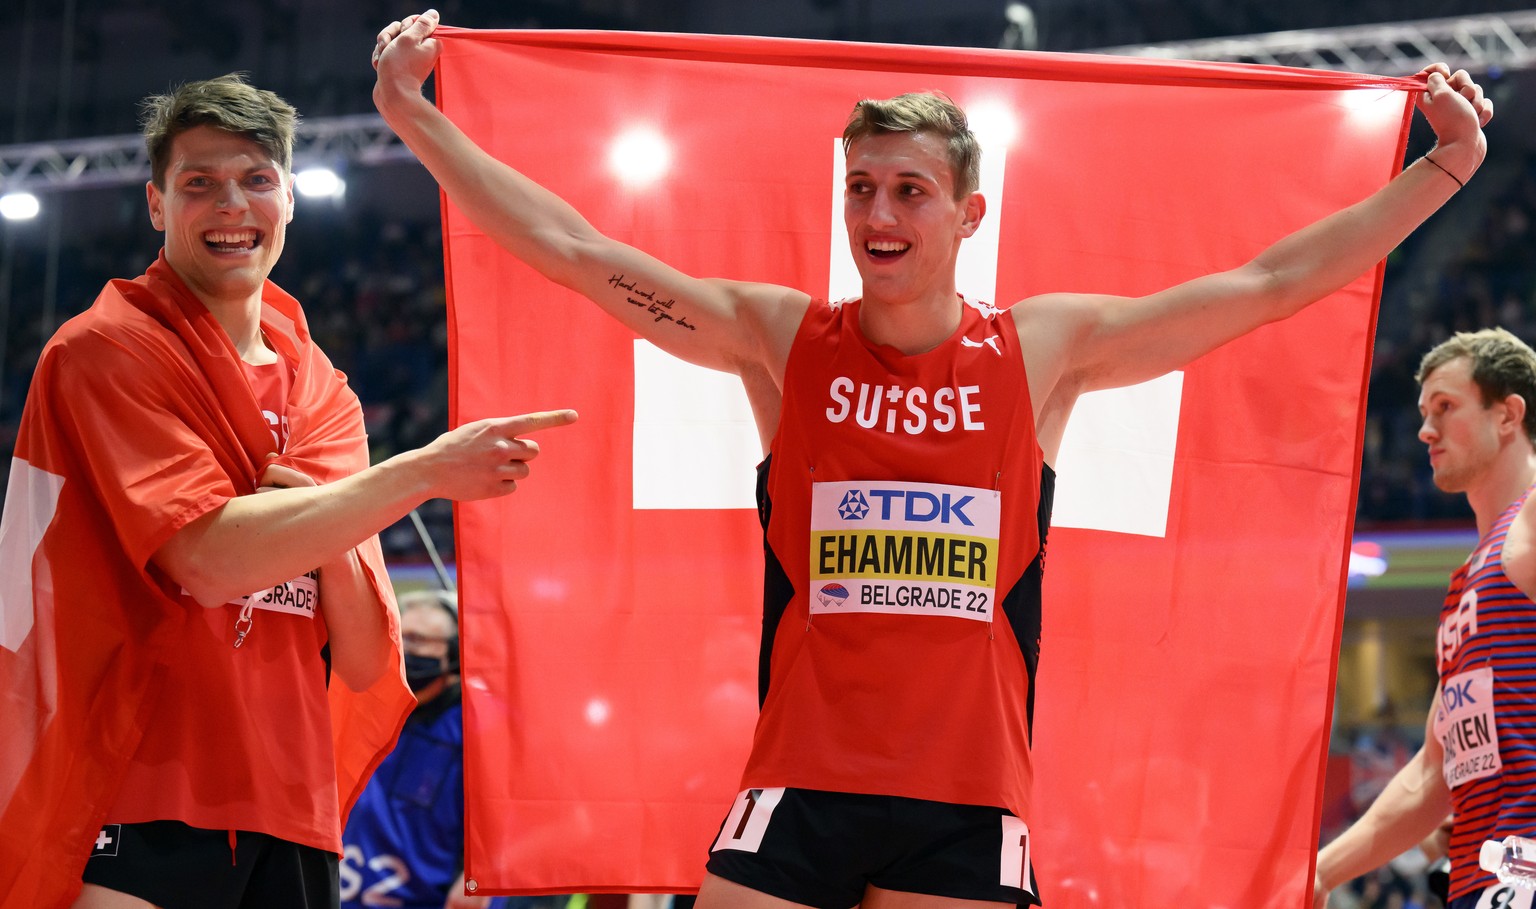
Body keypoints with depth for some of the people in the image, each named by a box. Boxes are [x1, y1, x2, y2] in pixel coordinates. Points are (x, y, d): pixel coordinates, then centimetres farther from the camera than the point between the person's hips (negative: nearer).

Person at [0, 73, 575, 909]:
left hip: (295, 823, 6)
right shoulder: (108, 348, -4)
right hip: (140, 810, -6)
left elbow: (365, 666, 10)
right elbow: (207, 557, -19)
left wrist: (323, 532, -9)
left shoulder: (321, 391, 14)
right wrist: (423, 473, -17)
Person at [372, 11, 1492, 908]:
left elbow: (1273, 284, 7)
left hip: (970, 802, 0)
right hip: (800, 788, 0)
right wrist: (414, 116, -2)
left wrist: (1444, 167, 5)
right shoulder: (779, 338, 5)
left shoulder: (1044, 348, 5)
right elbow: (572, 249, 2)